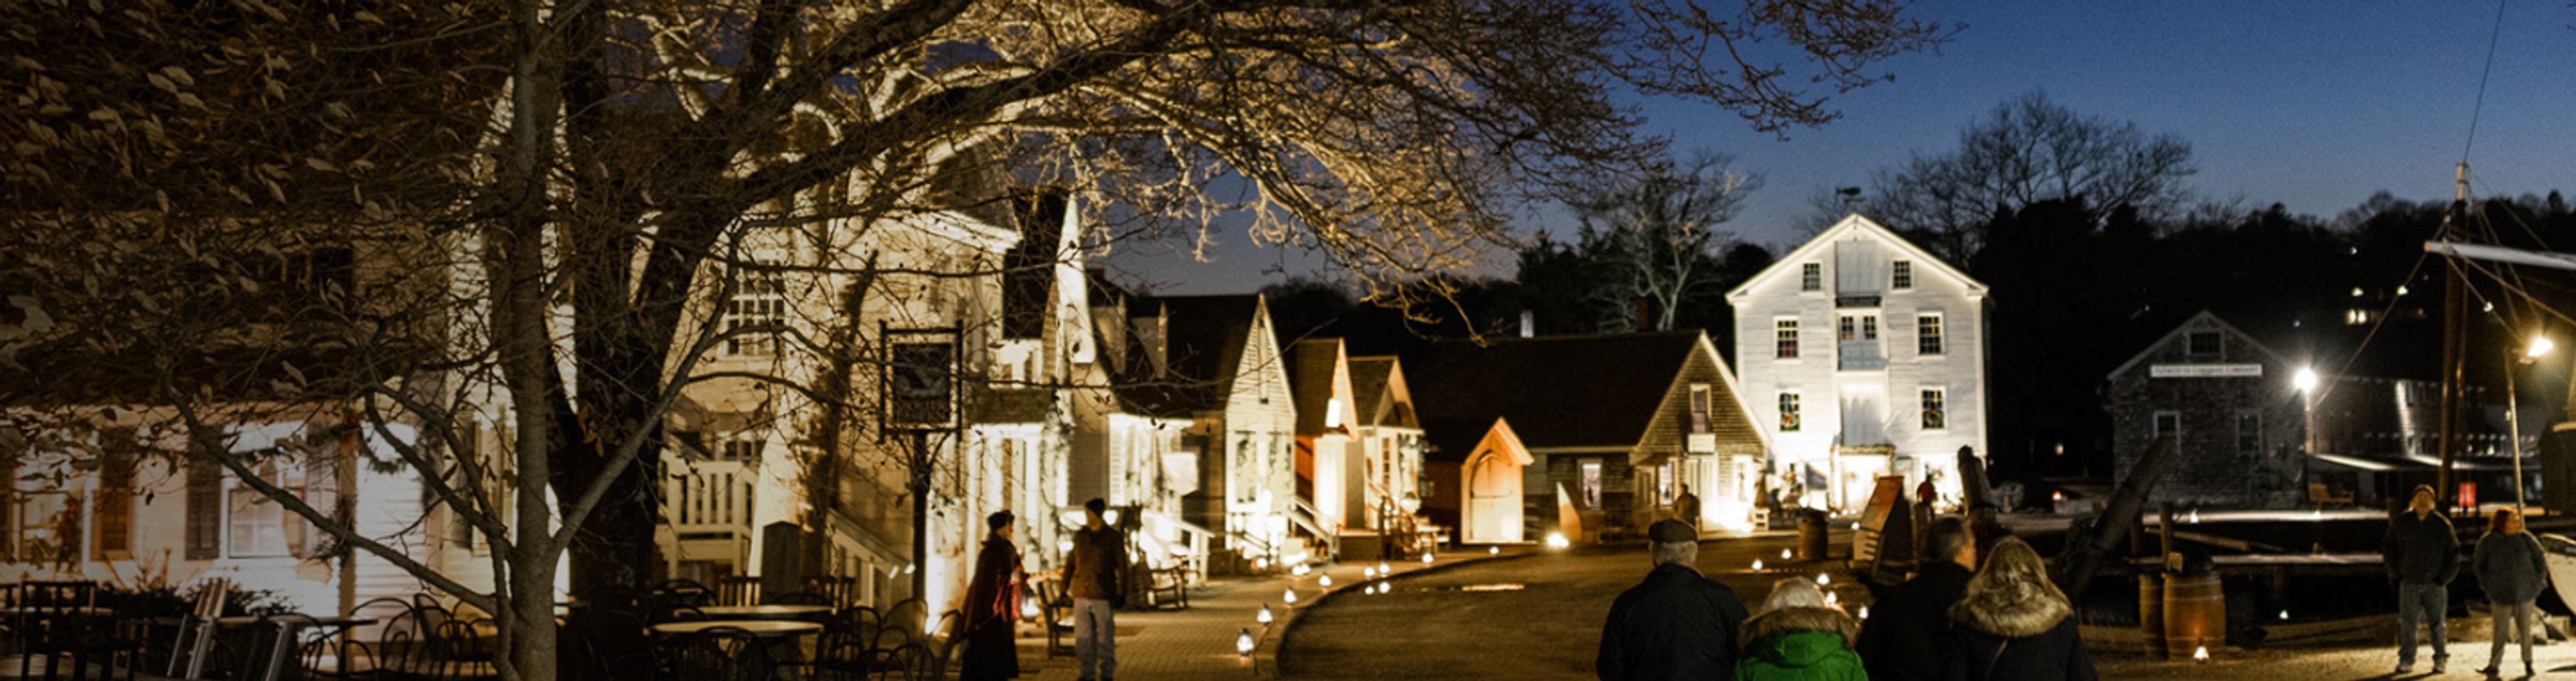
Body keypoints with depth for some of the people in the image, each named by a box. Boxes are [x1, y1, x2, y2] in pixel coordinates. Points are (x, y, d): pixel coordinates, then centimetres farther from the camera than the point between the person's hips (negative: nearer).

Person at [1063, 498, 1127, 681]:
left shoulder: (1113, 537, -1)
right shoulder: (1079, 536, 10)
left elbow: (1122, 568, 0)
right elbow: (1070, 563, 17)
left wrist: (1121, 595, -5)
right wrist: (1064, 589, 13)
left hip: (1104, 597, -3)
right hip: (1082, 596, 4)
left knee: (1105, 639, 1)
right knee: (1083, 639, 3)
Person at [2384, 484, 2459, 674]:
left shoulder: (2442, 524, -1)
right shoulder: (2400, 522, 0)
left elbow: (2454, 552, 6)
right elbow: (2388, 548, 9)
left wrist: (2445, 577, -2)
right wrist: (2395, 573, 2)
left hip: (2435, 583, 0)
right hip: (2409, 583, 0)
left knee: (2437, 623, 5)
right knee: (2407, 623, 1)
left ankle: (2440, 660, 16)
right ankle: (2406, 661, 8)